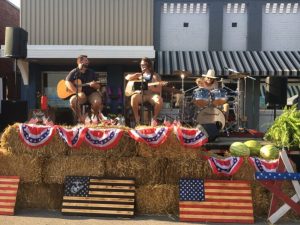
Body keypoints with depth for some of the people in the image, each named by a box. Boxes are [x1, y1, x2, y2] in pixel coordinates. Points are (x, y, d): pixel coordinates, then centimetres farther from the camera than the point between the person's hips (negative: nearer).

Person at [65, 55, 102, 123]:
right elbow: (67, 82, -12)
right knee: (73, 101, -33)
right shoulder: (74, 72, 4)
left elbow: (98, 86, 9)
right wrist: (78, 92, -24)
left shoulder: (91, 72, 10)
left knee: (97, 102, -31)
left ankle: (95, 117, 0)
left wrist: (94, 85, -18)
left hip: (91, 93, 1)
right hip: (81, 94, -1)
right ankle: (80, 118, -10)